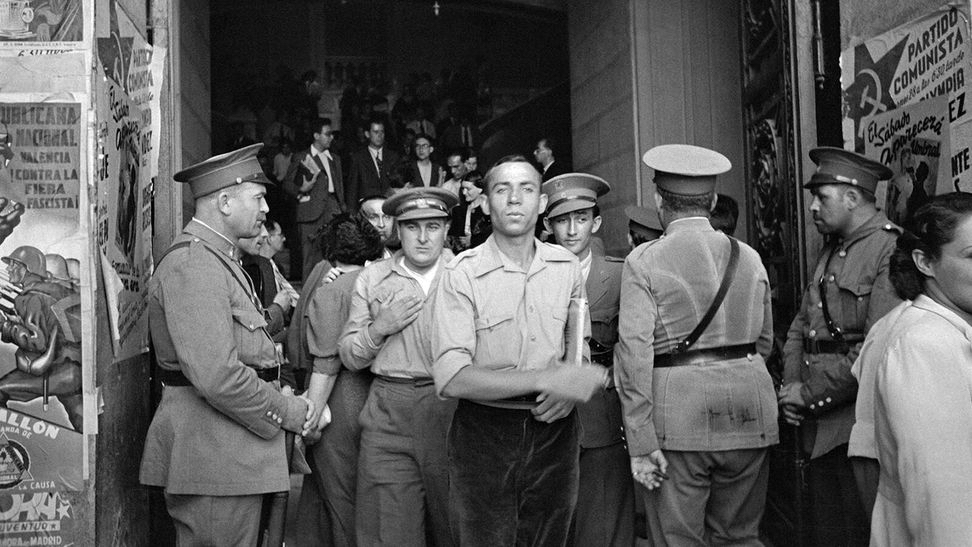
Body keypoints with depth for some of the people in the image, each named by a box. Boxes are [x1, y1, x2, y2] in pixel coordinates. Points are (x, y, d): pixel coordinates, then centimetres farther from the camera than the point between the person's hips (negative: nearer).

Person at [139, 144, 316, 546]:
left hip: (234, 451, 10)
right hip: (213, 457, -10)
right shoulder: (191, 265, -18)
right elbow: (216, 376, -26)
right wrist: (285, 411, -15)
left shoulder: (219, 257, 19)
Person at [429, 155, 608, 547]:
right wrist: (545, 379, -24)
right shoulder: (462, 274, -11)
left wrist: (569, 386, -9)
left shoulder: (567, 267, 3)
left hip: (554, 432, 4)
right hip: (483, 436, -3)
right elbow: (451, 378, -19)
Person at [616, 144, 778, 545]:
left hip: (677, 416, -4)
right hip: (749, 410, 5)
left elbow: (635, 352, -13)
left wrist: (640, 444, -12)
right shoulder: (749, 257, 8)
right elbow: (764, 342, 13)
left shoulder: (644, 261, -6)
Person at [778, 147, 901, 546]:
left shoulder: (891, 250, -14)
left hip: (858, 424, -8)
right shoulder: (831, 250, 15)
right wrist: (791, 386, 2)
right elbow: (801, 325, 18)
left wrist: (811, 395, -15)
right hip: (818, 426, 8)